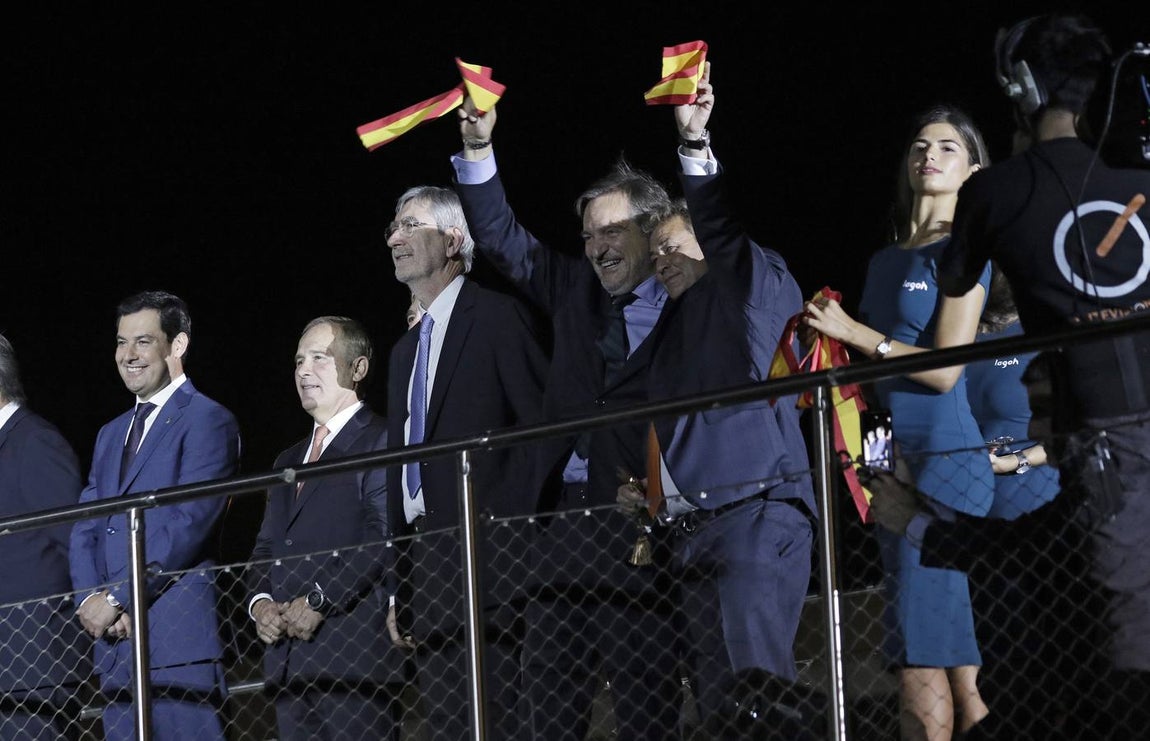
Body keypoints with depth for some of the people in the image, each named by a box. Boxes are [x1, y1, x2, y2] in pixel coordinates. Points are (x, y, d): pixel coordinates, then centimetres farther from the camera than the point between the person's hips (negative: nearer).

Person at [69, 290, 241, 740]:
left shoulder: (207, 421, -3)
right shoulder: (111, 434, 24)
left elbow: (187, 524, -13)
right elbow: (85, 529, 17)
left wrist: (116, 598, -13)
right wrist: (91, 600, -3)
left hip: (178, 642, -8)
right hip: (114, 643, 8)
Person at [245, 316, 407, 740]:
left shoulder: (383, 443, -2)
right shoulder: (289, 462, 26)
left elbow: (383, 541, -13)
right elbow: (266, 547, 23)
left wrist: (319, 601, -16)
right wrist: (261, 602, 3)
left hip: (355, 656, -8)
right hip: (290, 660, 8)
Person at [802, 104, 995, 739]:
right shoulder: (885, 261, 17)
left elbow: (944, 369, -12)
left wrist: (853, 332, -11)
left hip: (944, 456, -8)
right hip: (892, 460, 8)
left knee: (919, 660, -12)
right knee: (951, 651, 7)